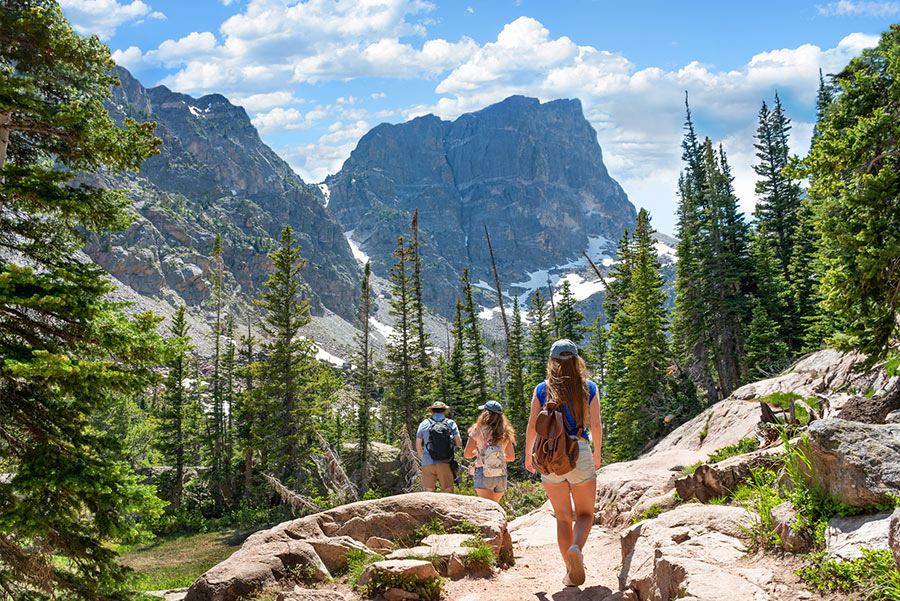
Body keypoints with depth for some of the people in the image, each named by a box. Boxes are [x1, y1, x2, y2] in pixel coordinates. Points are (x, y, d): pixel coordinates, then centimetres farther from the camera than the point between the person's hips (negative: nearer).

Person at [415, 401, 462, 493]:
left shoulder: (424, 424, 8)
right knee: (448, 491, 4)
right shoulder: (451, 423, 6)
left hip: (428, 463, 1)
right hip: (445, 463, -1)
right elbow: (459, 443, -1)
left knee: (429, 491, 6)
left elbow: (418, 445, 12)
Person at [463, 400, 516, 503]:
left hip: (483, 475, -4)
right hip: (501, 476, 4)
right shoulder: (505, 433, 4)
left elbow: (467, 454, -1)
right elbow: (511, 457, 12)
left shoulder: (478, 430, -5)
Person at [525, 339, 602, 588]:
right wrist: (597, 454, 11)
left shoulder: (542, 389, 1)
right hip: (580, 454, -1)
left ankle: (571, 572, 9)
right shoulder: (589, 388, 1)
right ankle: (576, 547, -16)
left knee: (563, 517, 12)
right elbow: (595, 424, -3)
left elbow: (532, 425, -1)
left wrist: (528, 455, 11)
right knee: (585, 513, 14)